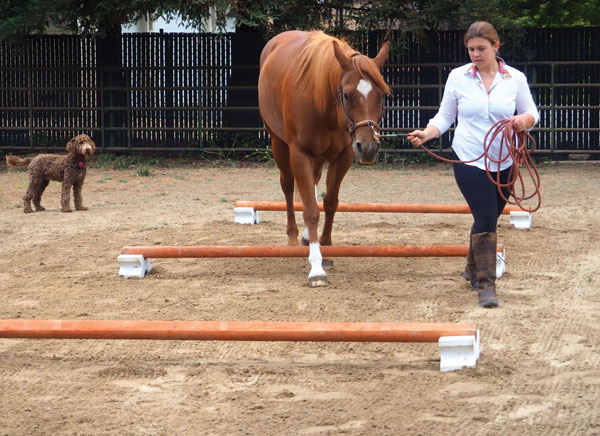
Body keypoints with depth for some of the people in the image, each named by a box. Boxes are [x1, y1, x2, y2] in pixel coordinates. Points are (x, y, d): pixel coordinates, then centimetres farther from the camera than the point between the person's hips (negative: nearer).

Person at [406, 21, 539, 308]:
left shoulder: (515, 79, -1)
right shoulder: (458, 77, -2)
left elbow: (532, 113, 5)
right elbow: (445, 116, 2)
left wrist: (524, 120, -18)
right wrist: (426, 133, -16)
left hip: (504, 162, 3)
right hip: (469, 159, -2)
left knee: (488, 218, 16)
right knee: (485, 218, -14)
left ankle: (473, 269, 38)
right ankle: (485, 284, -11)